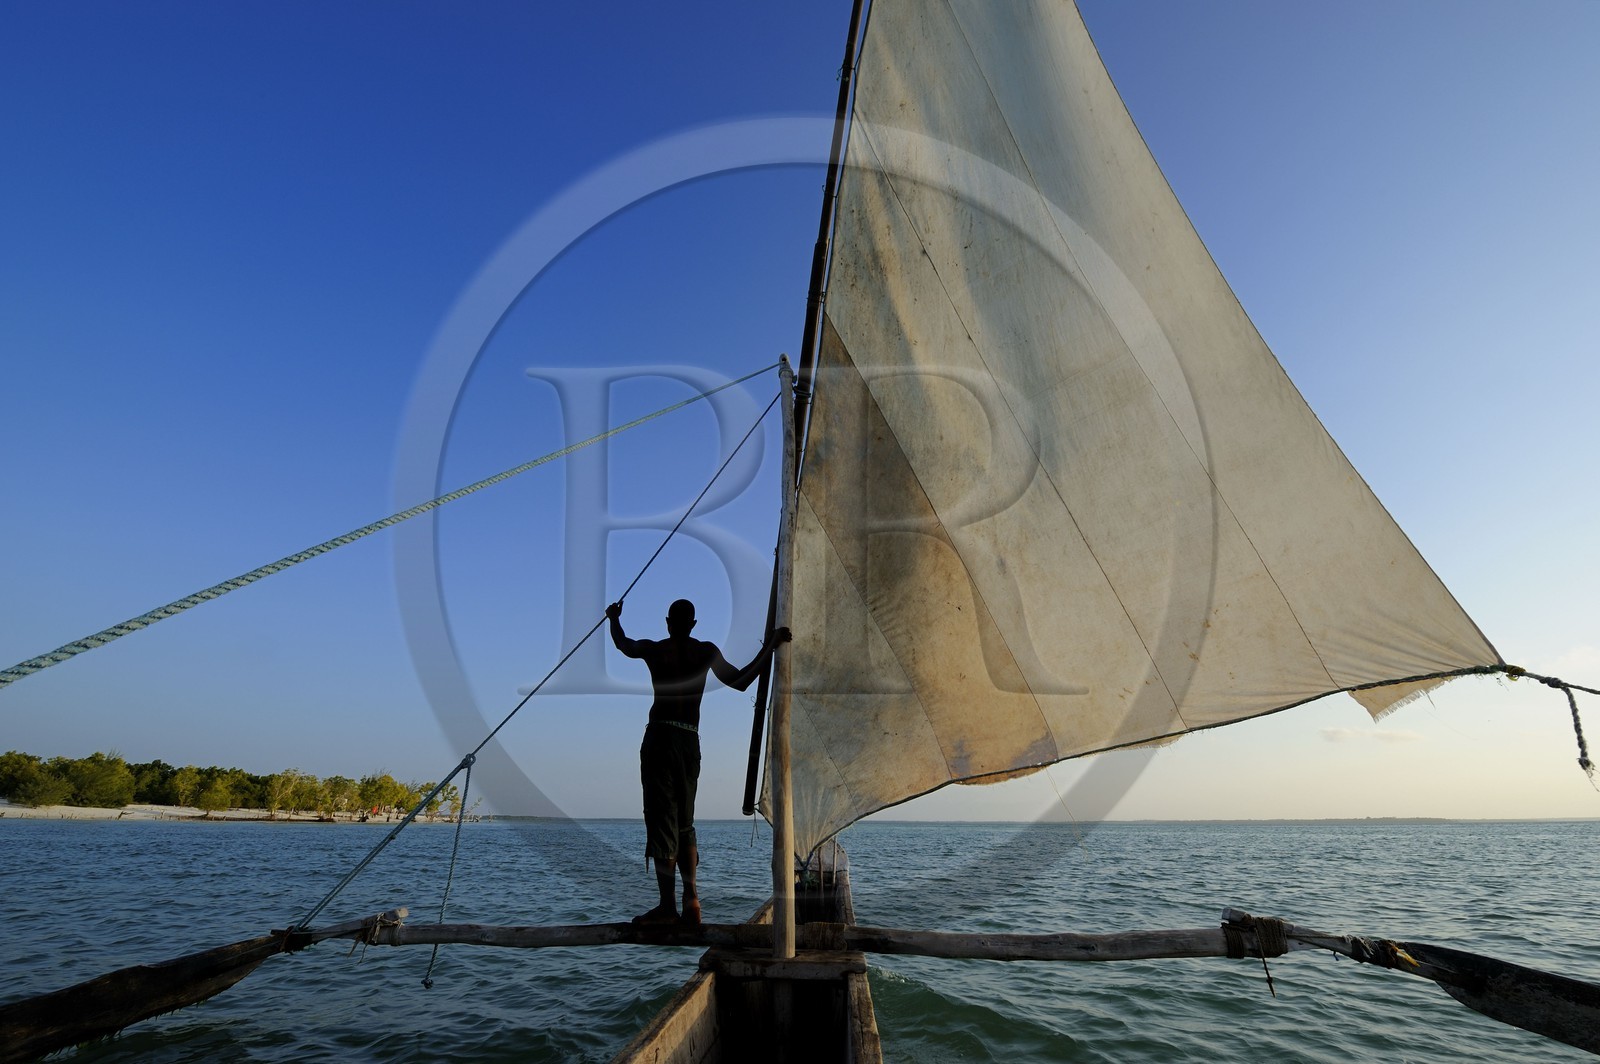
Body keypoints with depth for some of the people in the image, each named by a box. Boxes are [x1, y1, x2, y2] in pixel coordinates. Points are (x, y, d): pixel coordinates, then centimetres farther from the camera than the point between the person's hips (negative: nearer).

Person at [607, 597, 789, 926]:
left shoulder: (653, 649, 3)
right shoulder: (706, 651, 5)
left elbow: (622, 643, 24)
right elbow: (740, 682, 10)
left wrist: (614, 617, 44)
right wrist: (769, 647, 17)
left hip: (659, 736, -3)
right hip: (690, 741, 3)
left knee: (662, 819, -1)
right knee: (684, 821, 15)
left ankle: (667, 907, -1)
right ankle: (691, 899, 12)